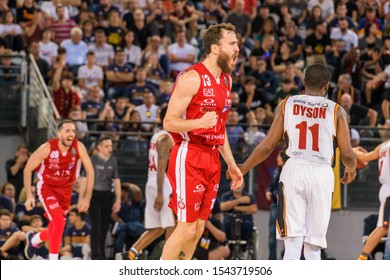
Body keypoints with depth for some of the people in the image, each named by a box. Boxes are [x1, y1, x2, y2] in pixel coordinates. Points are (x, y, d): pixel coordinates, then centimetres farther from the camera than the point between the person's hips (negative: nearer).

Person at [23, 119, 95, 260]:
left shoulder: (79, 147, -19)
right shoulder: (47, 148, -25)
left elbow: (90, 172, -11)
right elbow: (28, 169, -14)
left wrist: (87, 198, -17)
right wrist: (29, 196, -18)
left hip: (65, 189, 4)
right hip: (47, 188, -4)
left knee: (55, 229, 11)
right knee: (59, 222, -21)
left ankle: (33, 239, 44)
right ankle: (53, 263, -4)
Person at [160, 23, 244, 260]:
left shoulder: (226, 80, 13)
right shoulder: (192, 78, -13)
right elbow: (169, 122, -15)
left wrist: (231, 164, 20)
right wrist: (200, 122, -32)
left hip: (211, 158, 8)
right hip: (189, 157, -8)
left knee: (199, 228, 8)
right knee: (186, 227, -9)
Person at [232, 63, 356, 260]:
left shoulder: (286, 105, 9)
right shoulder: (336, 111, 7)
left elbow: (267, 146, 10)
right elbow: (347, 153, 5)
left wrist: (243, 168, 25)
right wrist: (351, 171, 28)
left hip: (294, 170, 0)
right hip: (322, 172, 0)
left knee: (293, 242, -4)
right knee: (313, 245, 5)